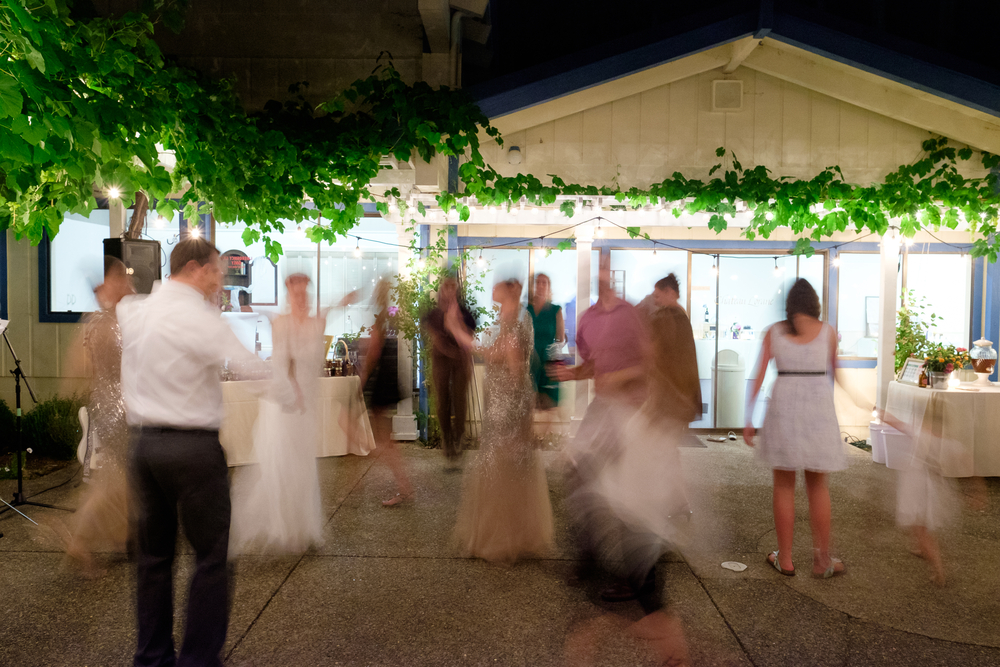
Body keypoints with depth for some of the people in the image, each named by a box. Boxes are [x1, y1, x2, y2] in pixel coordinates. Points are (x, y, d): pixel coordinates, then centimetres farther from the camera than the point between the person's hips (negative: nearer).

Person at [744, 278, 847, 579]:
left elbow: (758, 377, -1)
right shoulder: (828, 332, 4)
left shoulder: (773, 332, 4)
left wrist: (749, 419, 2)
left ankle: (785, 559, 16)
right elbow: (835, 371, 18)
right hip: (819, 406, 0)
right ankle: (822, 560, 18)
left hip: (784, 407, 0)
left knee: (784, 485, 9)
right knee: (818, 486, 12)